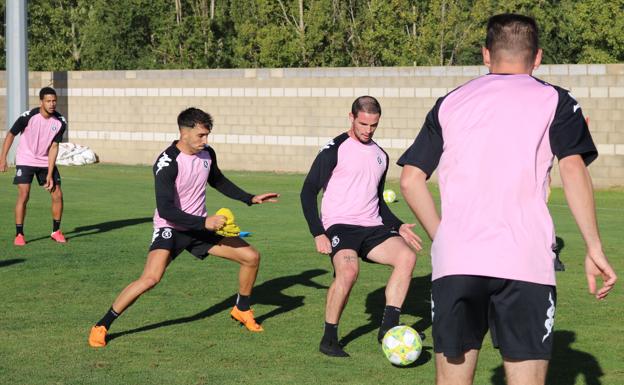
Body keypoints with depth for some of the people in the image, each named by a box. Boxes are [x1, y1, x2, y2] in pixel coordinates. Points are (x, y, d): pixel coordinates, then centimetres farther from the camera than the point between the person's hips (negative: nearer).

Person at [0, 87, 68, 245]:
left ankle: (56, 231, 17)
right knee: (23, 196, -13)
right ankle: (19, 234, -3)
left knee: (57, 195, -1)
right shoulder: (28, 117, -21)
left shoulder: (60, 122, -12)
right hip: (25, 161, -3)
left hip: (46, 162, 3)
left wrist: (49, 174, -12)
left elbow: (54, 147, -9)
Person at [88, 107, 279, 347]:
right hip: (170, 228, -7)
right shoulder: (167, 163, -24)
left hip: (200, 227, 7)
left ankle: (242, 310, 27)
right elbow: (165, 210, -29)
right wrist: (204, 222, -34)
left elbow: (218, 181, 21)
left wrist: (250, 199, 14)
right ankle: (101, 326, -14)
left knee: (251, 257, 2)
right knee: (151, 278, -28)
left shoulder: (207, 154, -2)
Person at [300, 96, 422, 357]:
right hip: (340, 225, -6)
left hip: (372, 228, 6)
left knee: (406, 257, -21)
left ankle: (389, 326, -17)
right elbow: (308, 192, -3)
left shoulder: (381, 156, 17)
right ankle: (329, 339, -16)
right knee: (348, 270, -32)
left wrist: (399, 227, 16)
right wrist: (318, 234, -12)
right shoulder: (335, 150, -2)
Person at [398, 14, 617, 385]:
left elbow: (411, 180, 13)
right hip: (526, 263, -2)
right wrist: (594, 248, -5)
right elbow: (573, 168, -6)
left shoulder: (450, 103, 17)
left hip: (454, 261, 2)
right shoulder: (555, 101, 9)